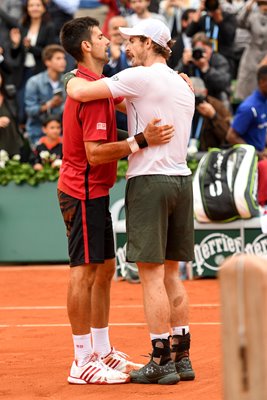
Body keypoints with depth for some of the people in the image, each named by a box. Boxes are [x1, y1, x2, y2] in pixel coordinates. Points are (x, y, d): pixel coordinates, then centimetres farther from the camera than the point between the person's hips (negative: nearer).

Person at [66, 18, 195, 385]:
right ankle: (181, 358, 13)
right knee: (171, 276, 12)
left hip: (149, 181, -8)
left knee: (152, 275, -5)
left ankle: (161, 362, -5)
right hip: (181, 179, 8)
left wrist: (72, 79, 7)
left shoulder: (139, 77, -9)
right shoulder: (183, 86, 16)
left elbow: (80, 93, -14)